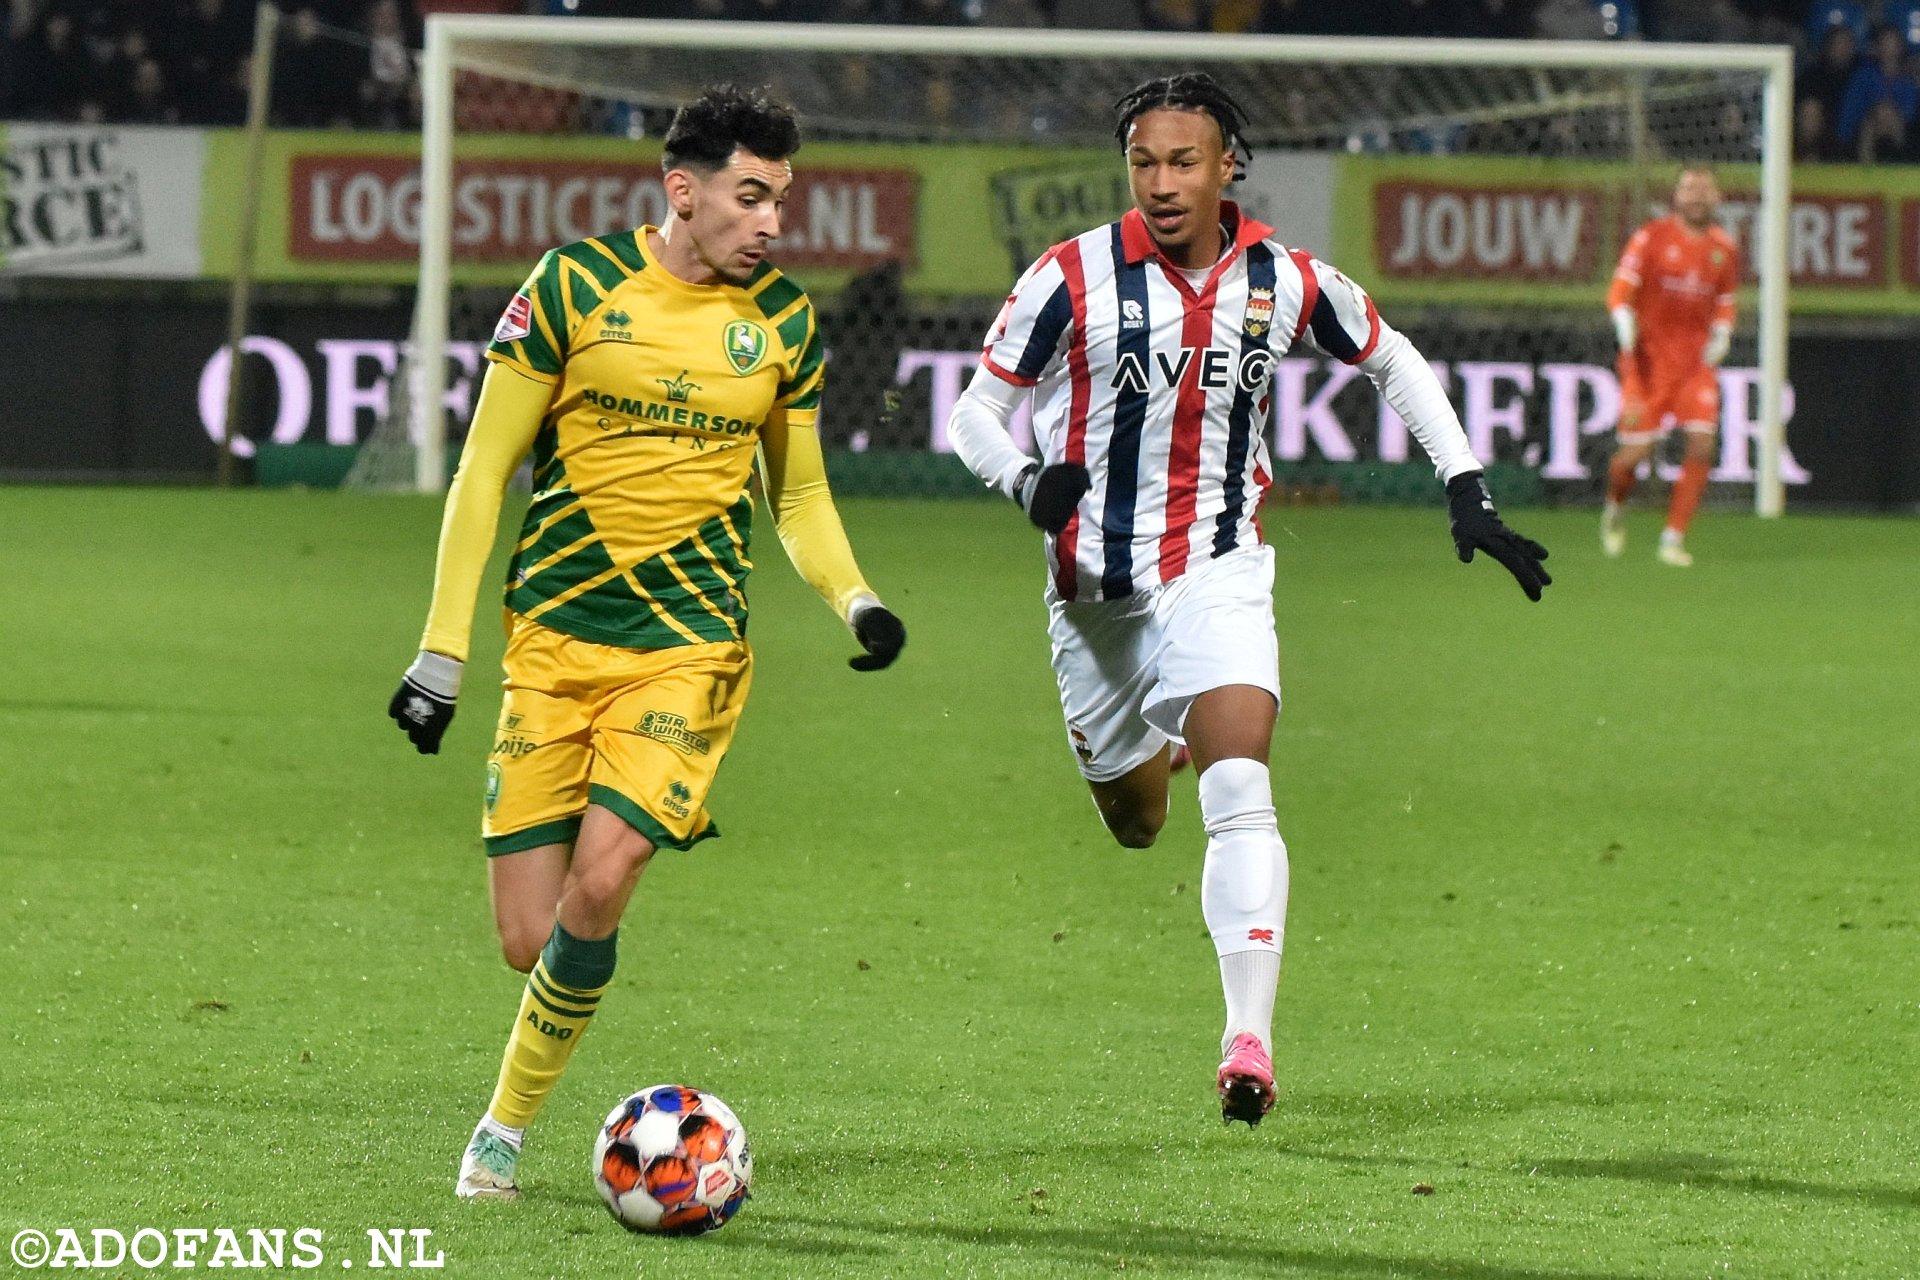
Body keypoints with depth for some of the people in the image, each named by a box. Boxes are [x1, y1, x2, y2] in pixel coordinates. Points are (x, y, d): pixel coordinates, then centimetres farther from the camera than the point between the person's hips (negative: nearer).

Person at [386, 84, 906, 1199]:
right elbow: (484, 469, 2)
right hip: (554, 635, 0)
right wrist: (443, 648, -2)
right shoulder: (578, 285, -3)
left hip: (689, 646, 0)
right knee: (529, 935, -5)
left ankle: (510, 1123, 2)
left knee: (597, 890, -18)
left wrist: (854, 599, -1)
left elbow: (800, 494, 19)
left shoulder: (784, 321, 6)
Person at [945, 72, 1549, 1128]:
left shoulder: (1290, 285, -5)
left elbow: (1396, 365, 13)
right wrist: (1027, 482, -28)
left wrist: (1468, 496, 6)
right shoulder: (1074, 278, -11)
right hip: (1095, 588, 1)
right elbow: (974, 413, -6)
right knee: (1133, 821, 15)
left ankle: (1249, 1042, -26)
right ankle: (1143, 748, 55)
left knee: (1239, 793, -22)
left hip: (1218, 574, -1)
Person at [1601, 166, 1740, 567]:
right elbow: (1620, 290, -7)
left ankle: (1673, 539, -6)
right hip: (1649, 358, -3)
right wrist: (1626, 327, -25)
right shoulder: (1651, 238, -3)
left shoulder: (1724, 249, 9)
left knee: (1702, 446, -14)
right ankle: (1615, 506, 27)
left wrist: (1721, 336, 3)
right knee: (1636, 451, -7)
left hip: (1696, 361, 3)